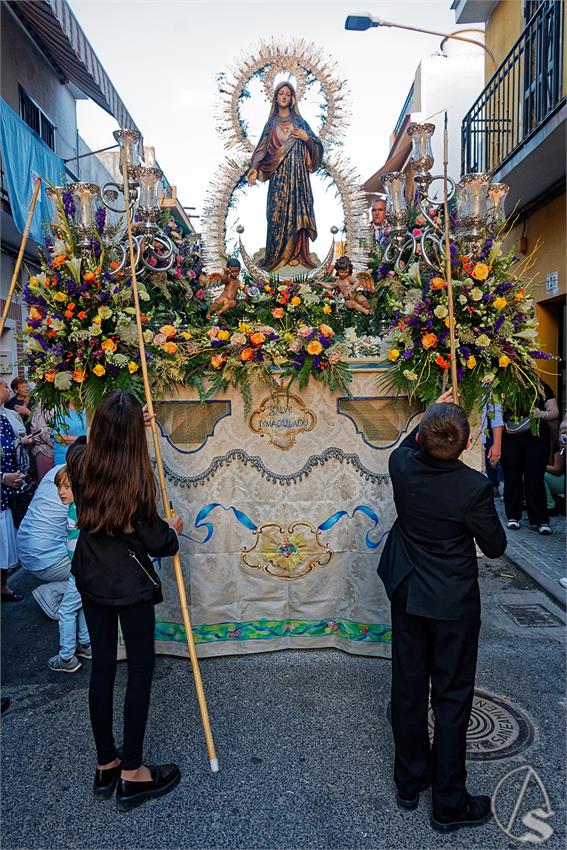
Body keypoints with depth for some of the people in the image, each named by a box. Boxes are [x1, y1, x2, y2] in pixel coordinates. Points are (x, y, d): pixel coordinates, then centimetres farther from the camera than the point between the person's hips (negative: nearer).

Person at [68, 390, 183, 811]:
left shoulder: (79, 461, -8)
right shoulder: (138, 475, -24)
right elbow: (155, 541, -16)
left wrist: (114, 427, 27)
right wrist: (173, 530, 5)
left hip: (90, 579, 6)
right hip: (131, 583, -6)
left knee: (102, 665, 16)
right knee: (141, 667, 9)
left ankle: (106, 766, 31)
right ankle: (132, 775, 19)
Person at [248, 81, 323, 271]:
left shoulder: (299, 121, 12)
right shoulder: (271, 123, 13)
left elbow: (317, 146, 11)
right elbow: (262, 149, 7)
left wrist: (306, 137, -8)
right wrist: (255, 169, -7)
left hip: (297, 173, 0)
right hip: (279, 173, 0)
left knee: (297, 210, -5)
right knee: (278, 211, -4)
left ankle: (295, 254, -2)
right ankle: (278, 254, 1)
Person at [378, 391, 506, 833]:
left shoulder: (402, 467, -14)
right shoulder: (474, 486, -25)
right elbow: (495, 547, -9)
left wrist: (433, 415, 20)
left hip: (407, 594, 4)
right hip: (453, 602, -4)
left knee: (408, 687, 18)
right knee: (452, 696, 12)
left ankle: (409, 782, 36)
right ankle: (449, 803, 26)